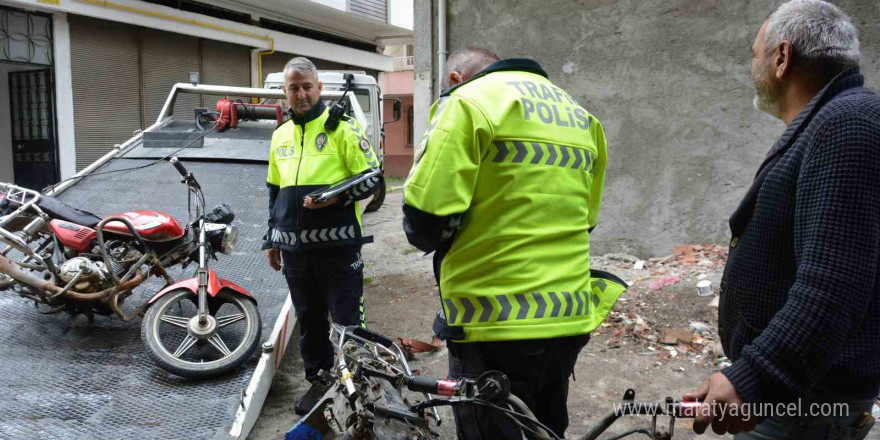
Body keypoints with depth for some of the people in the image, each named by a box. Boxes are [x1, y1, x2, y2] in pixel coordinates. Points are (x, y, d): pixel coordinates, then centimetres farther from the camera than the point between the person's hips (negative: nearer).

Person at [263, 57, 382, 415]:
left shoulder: (342, 126, -3)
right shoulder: (280, 136, 15)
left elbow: (372, 177, -5)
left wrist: (337, 196, -21)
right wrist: (271, 239, 20)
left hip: (336, 244, -5)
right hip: (294, 247, 6)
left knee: (347, 319, 0)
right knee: (308, 319, 14)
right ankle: (319, 381, 29)